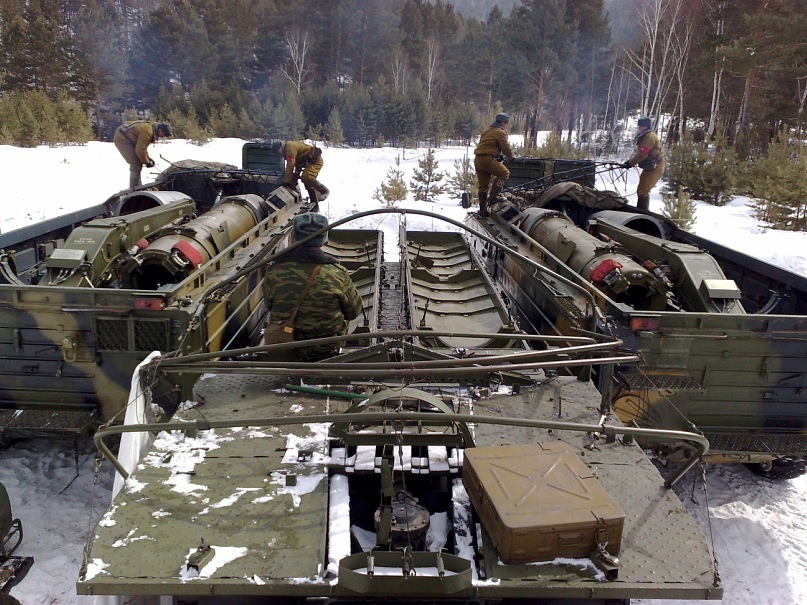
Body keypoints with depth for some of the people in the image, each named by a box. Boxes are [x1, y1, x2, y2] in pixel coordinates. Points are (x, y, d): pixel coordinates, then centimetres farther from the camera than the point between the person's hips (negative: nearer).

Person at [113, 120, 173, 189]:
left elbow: (142, 146, 16)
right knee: (136, 165, -13)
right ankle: (133, 189, -11)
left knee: (137, 164, 16)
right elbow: (140, 150, -23)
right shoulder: (148, 131, -26)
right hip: (122, 139, -11)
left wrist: (148, 158, 10)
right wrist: (147, 162, -11)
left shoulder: (151, 126, 7)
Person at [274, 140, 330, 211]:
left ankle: (324, 190, -16)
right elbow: (298, 164, 23)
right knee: (308, 183, 10)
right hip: (311, 161, 11)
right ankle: (315, 206, 13)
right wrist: (294, 181, 20)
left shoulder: (290, 147, -15)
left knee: (306, 177, -27)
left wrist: (286, 181, -15)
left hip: (316, 160, -11)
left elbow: (290, 166, -20)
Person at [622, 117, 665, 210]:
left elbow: (642, 154, -22)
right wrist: (631, 161, 4)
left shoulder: (650, 136, -17)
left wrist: (630, 163, -15)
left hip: (655, 168, -11)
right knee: (642, 190, 19)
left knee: (643, 191, -12)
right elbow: (639, 152, 18)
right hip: (649, 167, 11)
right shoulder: (644, 136, 16)